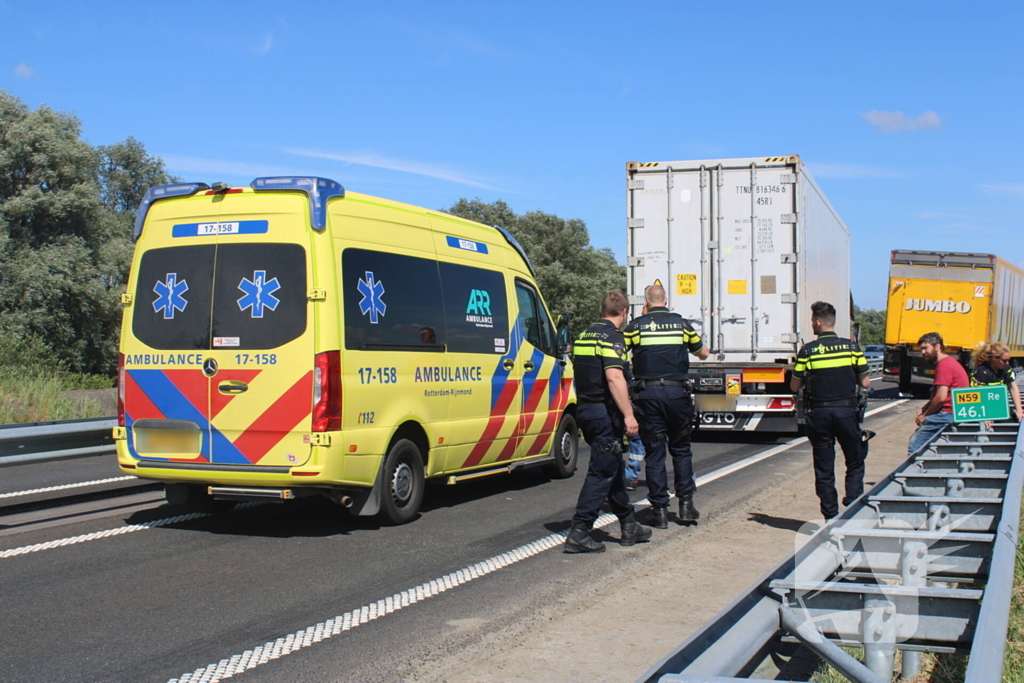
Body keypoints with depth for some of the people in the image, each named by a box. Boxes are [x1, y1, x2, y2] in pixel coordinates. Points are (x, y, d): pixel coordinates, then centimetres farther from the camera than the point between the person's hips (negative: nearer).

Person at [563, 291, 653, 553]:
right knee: (601, 472, -6)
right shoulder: (612, 337, -13)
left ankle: (629, 526, 25)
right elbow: (614, 378, -24)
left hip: (586, 410, 9)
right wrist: (628, 415, -25)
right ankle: (579, 533, -7)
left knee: (614, 469, 17)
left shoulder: (585, 335, 15)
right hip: (604, 413, -9)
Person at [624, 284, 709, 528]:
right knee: (681, 448, 14)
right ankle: (686, 503, 10)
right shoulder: (681, 323, 6)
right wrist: (692, 347, 38)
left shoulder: (636, 326, 1)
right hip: (677, 392, 1)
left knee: (654, 452, 4)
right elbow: (703, 353, 16)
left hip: (648, 394, -1)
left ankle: (660, 509, 4)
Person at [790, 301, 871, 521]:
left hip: (819, 414, 0)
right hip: (846, 411, 1)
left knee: (824, 468, 8)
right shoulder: (851, 347, -1)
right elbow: (865, 383, 1)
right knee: (855, 463, 14)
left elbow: (795, 386, 0)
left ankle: (831, 517, 8)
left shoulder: (807, 351, -5)